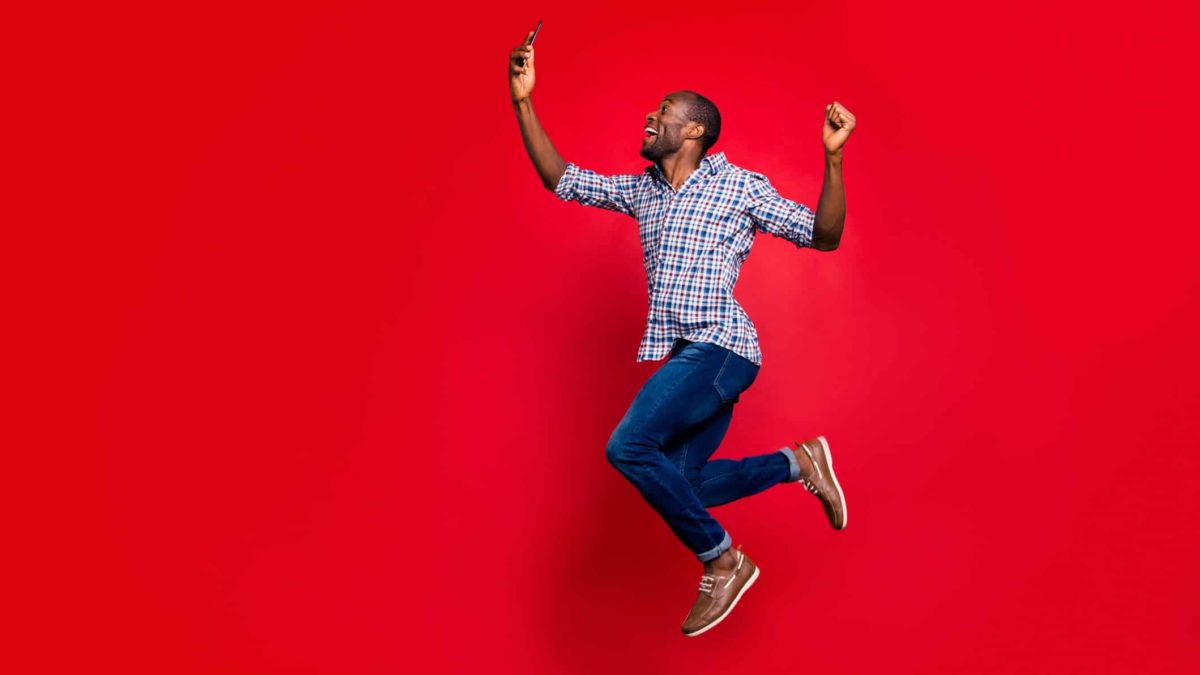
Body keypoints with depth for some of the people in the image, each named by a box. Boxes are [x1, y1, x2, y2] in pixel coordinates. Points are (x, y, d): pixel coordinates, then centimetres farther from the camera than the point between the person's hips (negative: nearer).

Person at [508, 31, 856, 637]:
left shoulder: (740, 185, 0)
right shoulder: (639, 191, 17)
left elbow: (823, 236, -1)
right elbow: (561, 179, 15)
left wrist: (832, 157, -14)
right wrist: (523, 103, 8)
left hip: (719, 348, -8)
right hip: (685, 357, 8)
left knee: (629, 447, -21)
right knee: (676, 485, 6)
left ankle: (721, 561, -5)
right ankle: (798, 462, 19)